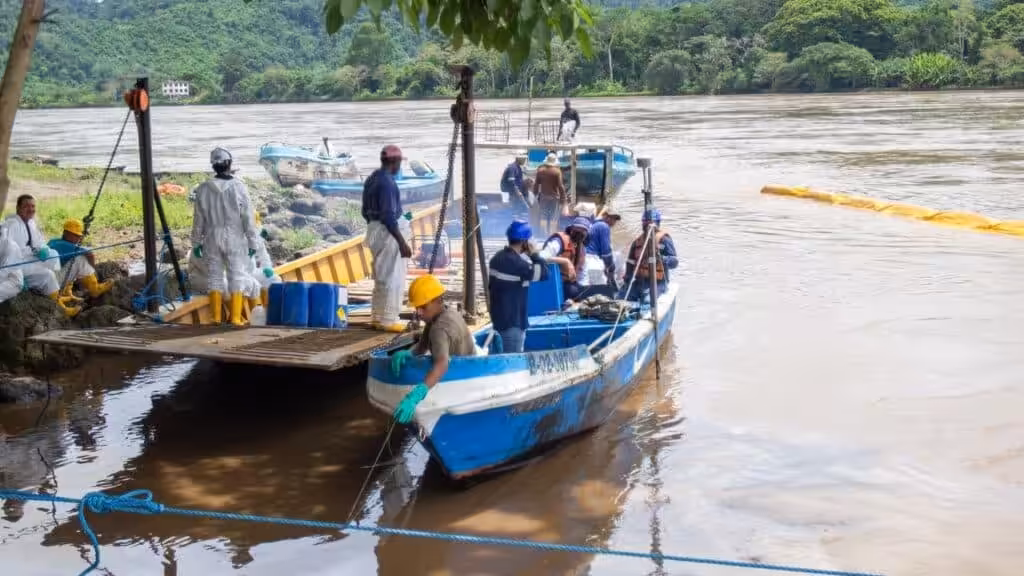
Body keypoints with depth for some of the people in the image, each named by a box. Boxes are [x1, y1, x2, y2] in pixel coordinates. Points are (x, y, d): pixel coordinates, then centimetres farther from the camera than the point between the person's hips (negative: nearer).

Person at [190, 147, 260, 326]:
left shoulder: (204, 189, -4)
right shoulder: (239, 187, -12)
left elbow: (199, 219, 1)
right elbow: (248, 218, -10)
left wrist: (196, 242, 11)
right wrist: (252, 242, -2)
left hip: (212, 239, 2)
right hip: (234, 240, -2)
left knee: (214, 276, 11)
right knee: (237, 277, 5)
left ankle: (216, 317, 12)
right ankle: (236, 318, 3)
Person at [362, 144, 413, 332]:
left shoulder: (372, 179, 11)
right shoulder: (387, 182, -18)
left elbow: (365, 211, 17)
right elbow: (388, 216, -24)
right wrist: (402, 242, -24)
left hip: (373, 228, 10)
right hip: (386, 231, -10)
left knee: (381, 276, 17)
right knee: (392, 277, -3)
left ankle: (378, 317, 23)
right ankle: (388, 320, 0)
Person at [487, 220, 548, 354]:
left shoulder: (497, 258, 8)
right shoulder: (516, 263, -22)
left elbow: (491, 287, 16)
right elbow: (543, 273, -21)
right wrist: (533, 254, -9)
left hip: (500, 317, 10)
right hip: (512, 321, -10)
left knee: (508, 356, 19)